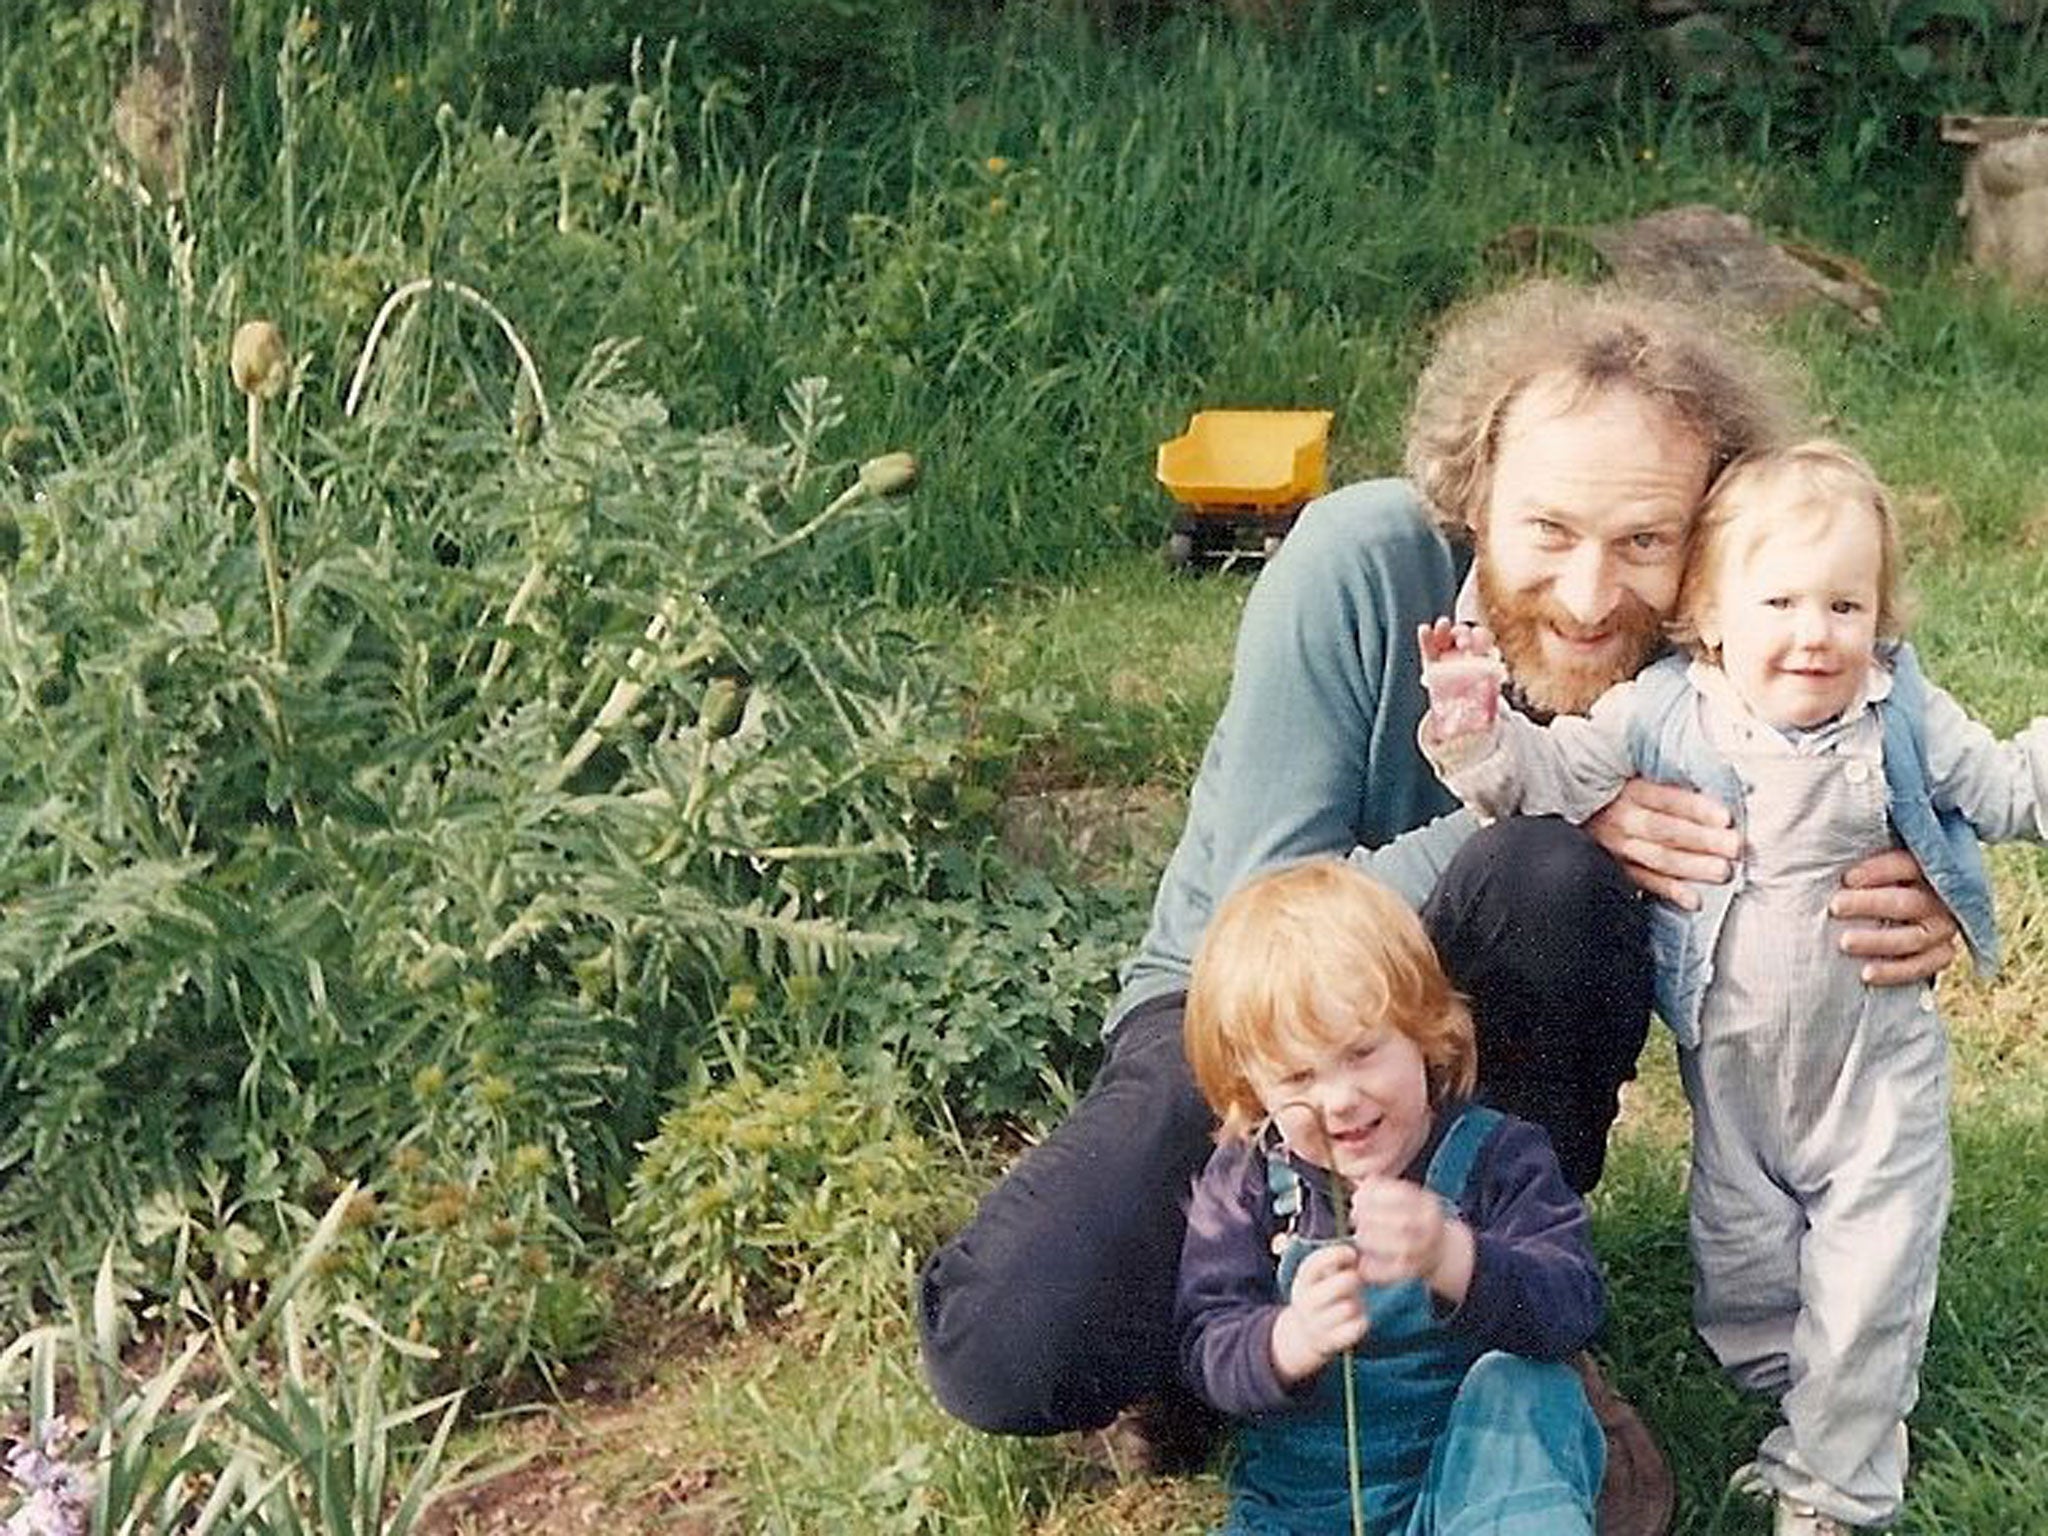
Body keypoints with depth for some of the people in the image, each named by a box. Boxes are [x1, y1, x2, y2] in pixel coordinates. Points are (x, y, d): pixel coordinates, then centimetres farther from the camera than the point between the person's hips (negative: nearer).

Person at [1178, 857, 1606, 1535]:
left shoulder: (1491, 1156, -3)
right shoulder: (1244, 1183, 0)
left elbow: (1572, 1306, -18)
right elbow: (1209, 1350, -8)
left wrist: (1450, 1258, -38)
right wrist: (1291, 1341, -32)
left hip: (1473, 1479, 0)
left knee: (1523, 1389, -30)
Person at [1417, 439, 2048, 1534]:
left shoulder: (1907, 721, -8)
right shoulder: (1661, 716, -11)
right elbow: (1551, 774, -11)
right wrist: (1479, 729, -30)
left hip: (1879, 1059, -1)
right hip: (1730, 1058, 1)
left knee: (1868, 1278, 3)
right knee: (1739, 1263, 16)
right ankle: (1795, 1396, 43)